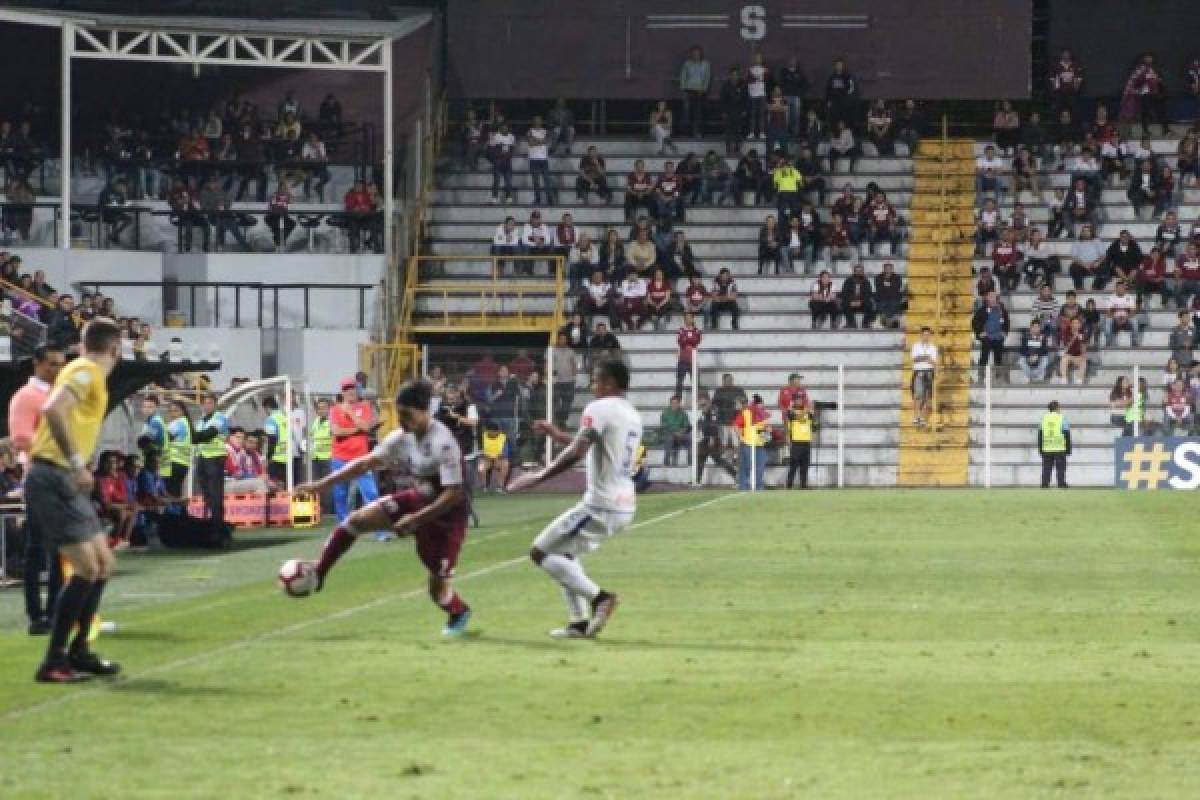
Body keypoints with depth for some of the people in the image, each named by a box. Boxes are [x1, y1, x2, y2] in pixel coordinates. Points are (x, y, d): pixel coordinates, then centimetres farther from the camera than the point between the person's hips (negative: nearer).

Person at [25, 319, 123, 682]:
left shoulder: (89, 373, 17)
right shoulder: (85, 371, -12)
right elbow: (53, 410, -29)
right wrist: (77, 463, -30)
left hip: (66, 482, 10)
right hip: (52, 479, -10)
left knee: (103, 564, 14)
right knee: (87, 568, -13)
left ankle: (78, 651, 22)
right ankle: (53, 662, -11)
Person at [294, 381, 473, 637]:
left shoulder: (443, 444, -29)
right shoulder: (403, 437, -6)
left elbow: (453, 494, -28)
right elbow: (366, 463, -1)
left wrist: (416, 519, -27)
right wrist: (323, 484, -5)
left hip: (446, 514, -7)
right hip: (418, 499, 7)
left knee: (438, 590, -3)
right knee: (357, 520, -10)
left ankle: (459, 613, 33)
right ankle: (317, 575, 2)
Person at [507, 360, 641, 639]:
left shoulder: (599, 408, -12)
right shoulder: (632, 415, 16)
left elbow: (576, 453, -23)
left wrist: (539, 477, -19)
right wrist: (559, 435, 31)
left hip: (601, 506, -9)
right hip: (625, 505, 9)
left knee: (540, 552, -1)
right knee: (565, 551, 26)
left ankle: (598, 596, -12)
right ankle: (579, 622, 20)